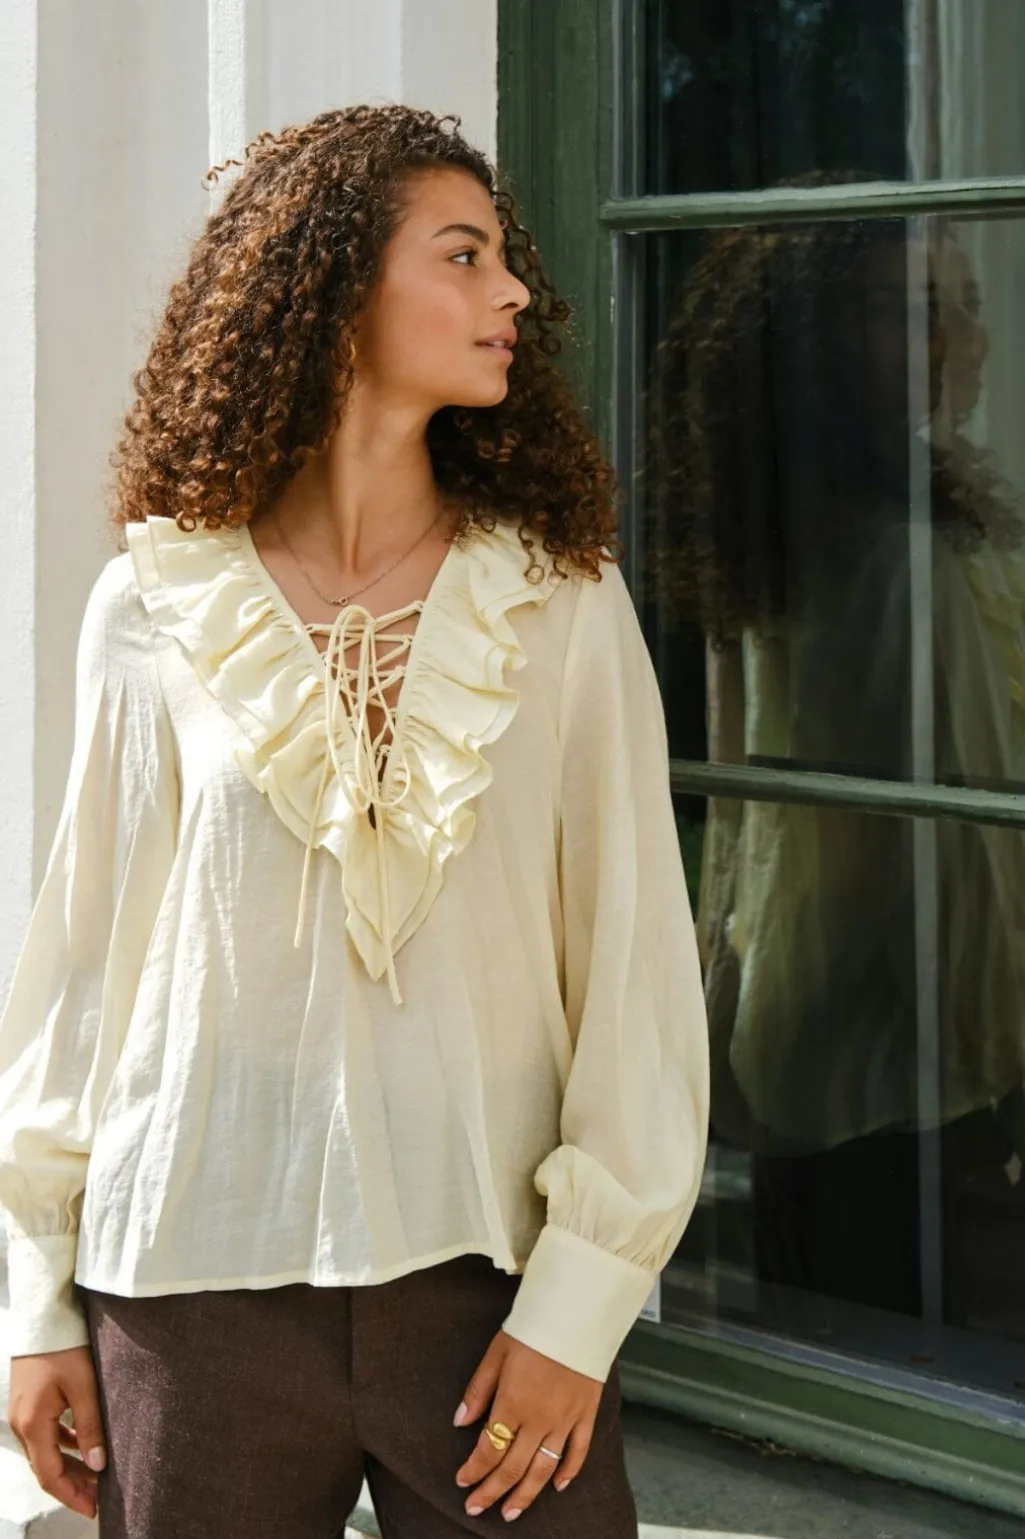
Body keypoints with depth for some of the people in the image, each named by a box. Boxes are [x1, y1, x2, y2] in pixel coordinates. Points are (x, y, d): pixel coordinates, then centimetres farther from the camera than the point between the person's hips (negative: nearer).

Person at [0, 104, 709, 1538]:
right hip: (198, 1281, 0)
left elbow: (637, 962, -2)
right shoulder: (155, 609, 1)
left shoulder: (564, 598, 0)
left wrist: (579, 1298, -7)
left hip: (489, 1275, 0)